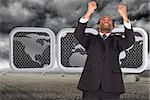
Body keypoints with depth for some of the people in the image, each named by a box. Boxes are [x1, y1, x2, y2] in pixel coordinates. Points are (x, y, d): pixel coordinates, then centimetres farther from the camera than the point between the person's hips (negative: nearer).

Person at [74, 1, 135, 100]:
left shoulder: (117, 40, 17)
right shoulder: (91, 39, 16)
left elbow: (130, 41, -4)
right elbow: (78, 34, -3)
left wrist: (125, 17, -16)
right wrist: (88, 13, -15)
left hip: (111, 87, 0)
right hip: (91, 85, 0)